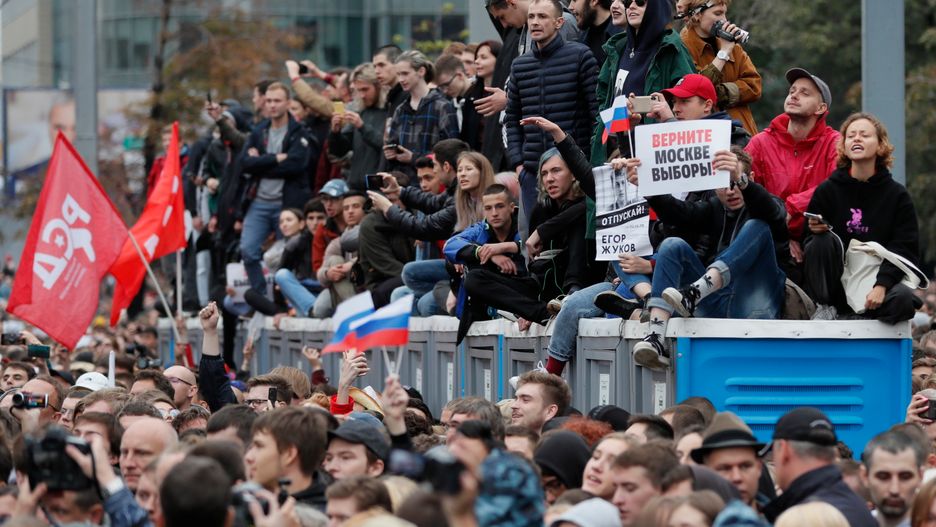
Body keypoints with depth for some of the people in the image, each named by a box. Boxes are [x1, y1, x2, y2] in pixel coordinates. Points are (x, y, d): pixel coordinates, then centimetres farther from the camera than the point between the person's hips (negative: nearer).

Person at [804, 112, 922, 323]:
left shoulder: (897, 195, 1)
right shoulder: (827, 191, 2)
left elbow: (906, 250, -6)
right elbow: (808, 240, 7)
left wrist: (881, 285, -22)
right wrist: (815, 230, -18)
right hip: (835, 285, 1)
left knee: (903, 300, -33)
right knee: (824, 240, -27)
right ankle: (824, 308, -11)